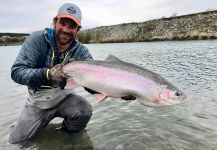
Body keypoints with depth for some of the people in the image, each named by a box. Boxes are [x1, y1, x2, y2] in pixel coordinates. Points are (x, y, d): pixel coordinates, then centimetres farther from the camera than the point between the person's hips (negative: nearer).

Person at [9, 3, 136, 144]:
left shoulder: (81, 51, -13)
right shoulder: (37, 39, -16)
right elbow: (17, 72, -21)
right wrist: (47, 74, -40)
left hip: (63, 96, 1)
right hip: (37, 101, 0)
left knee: (85, 111, -26)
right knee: (16, 140, -1)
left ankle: (69, 136, 7)